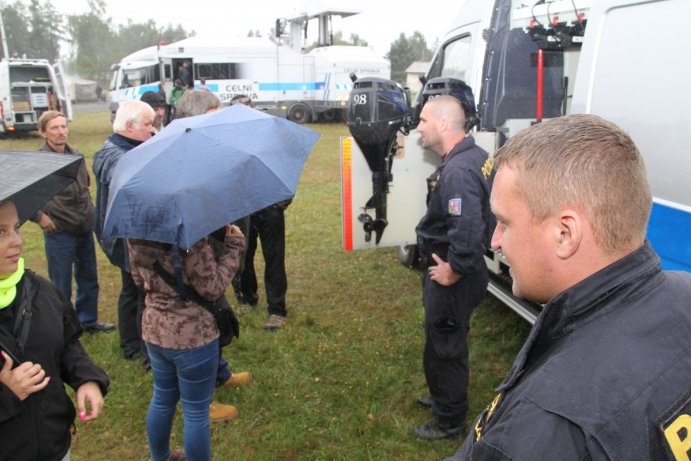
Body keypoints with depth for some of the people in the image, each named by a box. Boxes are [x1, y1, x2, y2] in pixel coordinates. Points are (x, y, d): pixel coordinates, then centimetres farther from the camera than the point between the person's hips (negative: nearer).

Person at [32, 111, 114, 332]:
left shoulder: (77, 156, 6)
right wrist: (39, 216, -15)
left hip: (85, 230, 6)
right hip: (59, 233, -6)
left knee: (89, 279, 19)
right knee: (61, 288, 4)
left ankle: (88, 320, 37)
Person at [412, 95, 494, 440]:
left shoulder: (456, 171, -28)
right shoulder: (476, 156, 5)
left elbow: (468, 231, -36)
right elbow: (480, 216, 16)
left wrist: (452, 272, -21)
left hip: (451, 280, -10)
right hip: (465, 268, 10)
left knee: (445, 347, 7)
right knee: (447, 342, 26)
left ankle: (449, 421, 26)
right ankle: (444, 397, 47)